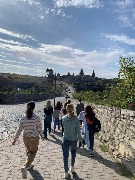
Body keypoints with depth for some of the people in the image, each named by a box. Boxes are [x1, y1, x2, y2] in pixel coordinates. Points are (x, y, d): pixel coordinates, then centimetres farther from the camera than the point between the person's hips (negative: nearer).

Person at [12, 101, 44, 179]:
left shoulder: (23, 118, -9)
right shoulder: (37, 118, -19)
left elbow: (19, 130, -5)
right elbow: (40, 129, -9)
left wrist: (15, 139, 5)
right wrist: (42, 136, 9)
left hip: (25, 137, 4)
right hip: (34, 138, -4)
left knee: (29, 151, 25)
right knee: (33, 152, 9)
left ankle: (29, 164, 40)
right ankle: (25, 167, -7)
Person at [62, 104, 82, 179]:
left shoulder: (63, 118, -13)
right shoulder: (76, 119, -16)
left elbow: (63, 126, 3)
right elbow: (78, 131, -11)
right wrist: (80, 140, 0)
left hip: (66, 139, 0)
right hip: (74, 139, 0)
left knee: (65, 156, 13)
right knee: (73, 153, 26)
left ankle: (66, 173, 19)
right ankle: (72, 167, 37)